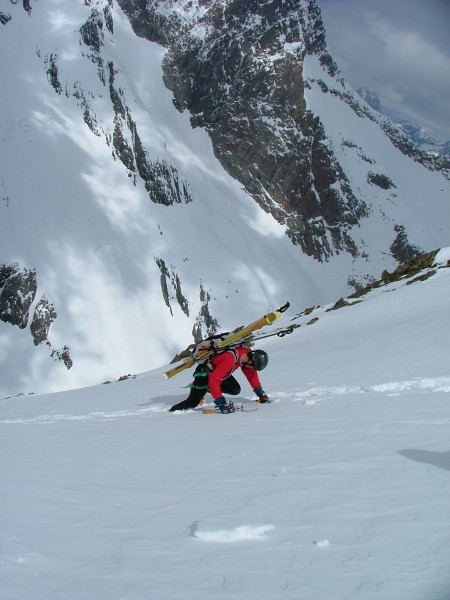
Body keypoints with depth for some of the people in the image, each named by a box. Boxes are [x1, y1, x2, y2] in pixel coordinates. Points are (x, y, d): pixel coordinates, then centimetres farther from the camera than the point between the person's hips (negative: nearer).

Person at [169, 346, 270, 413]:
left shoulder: (248, 354, -17)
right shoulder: (229, 359, -41)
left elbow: (251, 373, 0)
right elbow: (213, 380, -41)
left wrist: (260, 393, -1)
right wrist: (221, 403, -41)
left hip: (217, 370, 8)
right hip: (204, 373, -8)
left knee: (235, 390, -4)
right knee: (192, 403, -10)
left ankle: (209, 388, 12)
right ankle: (170, 412, 7)